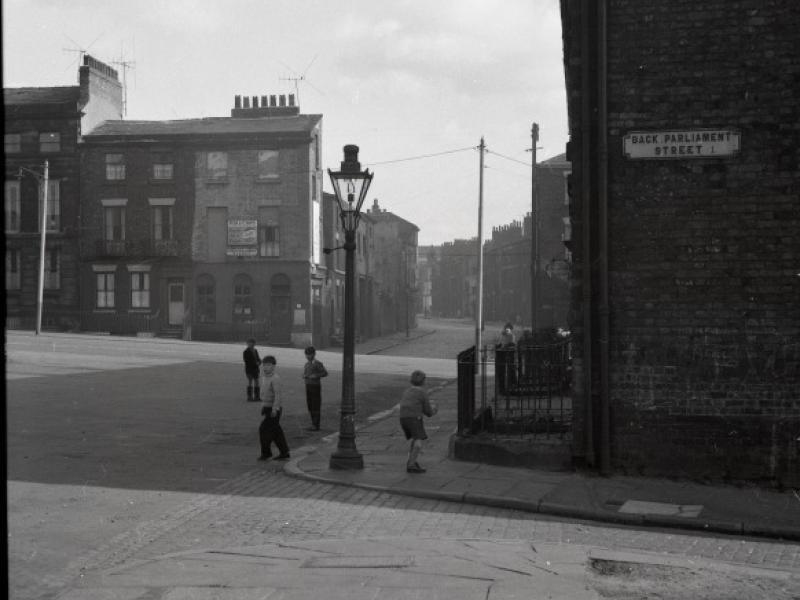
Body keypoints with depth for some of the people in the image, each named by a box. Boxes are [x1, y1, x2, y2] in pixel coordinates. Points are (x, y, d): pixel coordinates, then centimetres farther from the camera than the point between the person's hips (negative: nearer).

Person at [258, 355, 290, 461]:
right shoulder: (264, 377, 10)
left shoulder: (275, 378, -18)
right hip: (268, 407, 9)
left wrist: (275, 408, -26)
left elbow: (278, 394, -23)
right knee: (276, 431, 11)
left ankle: (266, 452, 2)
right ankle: (284, 453, 16)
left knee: (264, 429, -9)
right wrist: (263, 406, 19)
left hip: (275, 408, -9)